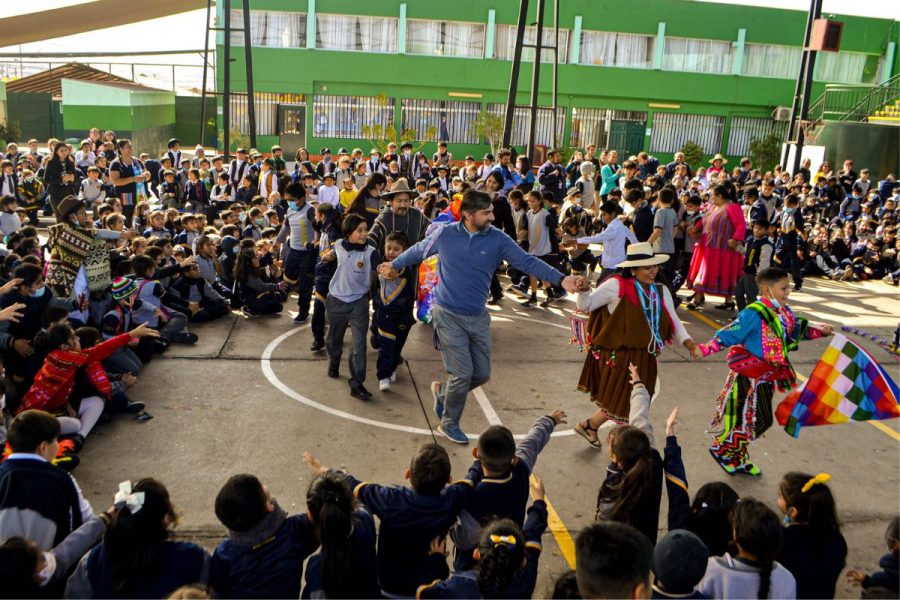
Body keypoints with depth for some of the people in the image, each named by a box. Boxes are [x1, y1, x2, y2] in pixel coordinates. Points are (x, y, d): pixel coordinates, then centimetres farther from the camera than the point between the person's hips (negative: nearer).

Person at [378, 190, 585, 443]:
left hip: (478, 317, 3)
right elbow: (419, 251, 9)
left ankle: (443, 391, 39)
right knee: (463, 374, -5)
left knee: (482, 374, 9)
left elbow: (527, 262, -15)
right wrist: (394, 264, 20)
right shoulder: (445, 234, -9)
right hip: (449, 315, -3)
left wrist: (561, 279, -27)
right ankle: (449, 424, 21)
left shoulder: (498, 239, -7)